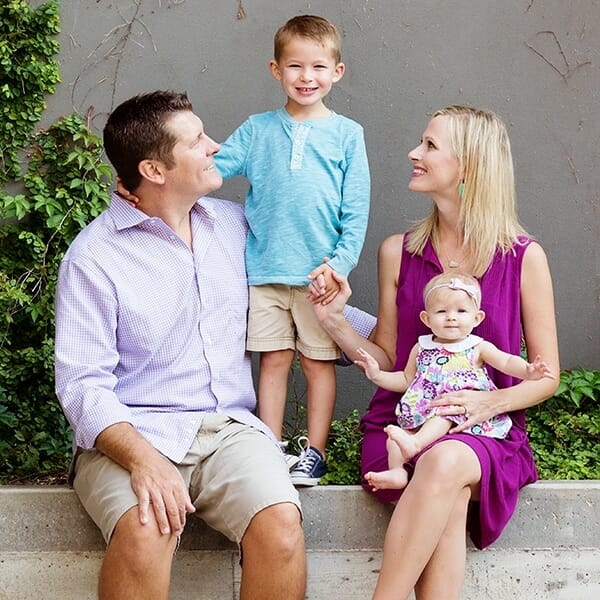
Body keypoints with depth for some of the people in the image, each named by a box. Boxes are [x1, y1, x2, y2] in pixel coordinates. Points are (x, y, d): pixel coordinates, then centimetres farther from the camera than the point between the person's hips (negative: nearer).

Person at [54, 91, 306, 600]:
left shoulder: (233, 223, 14)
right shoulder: (94, 255, -3)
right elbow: (82, 384, -10)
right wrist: (144, 460, -27)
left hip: (229, 426, 4)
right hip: (130, 433, -4)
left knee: (281, 525, -27)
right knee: (145, 532, -36)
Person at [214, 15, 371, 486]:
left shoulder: (346, 134, 3)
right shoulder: (258, 130, 7)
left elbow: (356, 212, 0)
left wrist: (340, 264, -11)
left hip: (320, 273, -1)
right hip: (265, 270, 1)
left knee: (319, 362, 5)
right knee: (273, 359, 7)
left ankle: (315, 452, 15)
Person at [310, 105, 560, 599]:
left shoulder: (524, 257, -1)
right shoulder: (398, 252, 7)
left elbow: (546, 376, 4)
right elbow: (389, 363, 12)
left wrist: (491, 402, -14)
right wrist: (335, 321, -3)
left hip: (487, 432, -1)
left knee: (447, 462, -39)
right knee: (449, 501, -34)